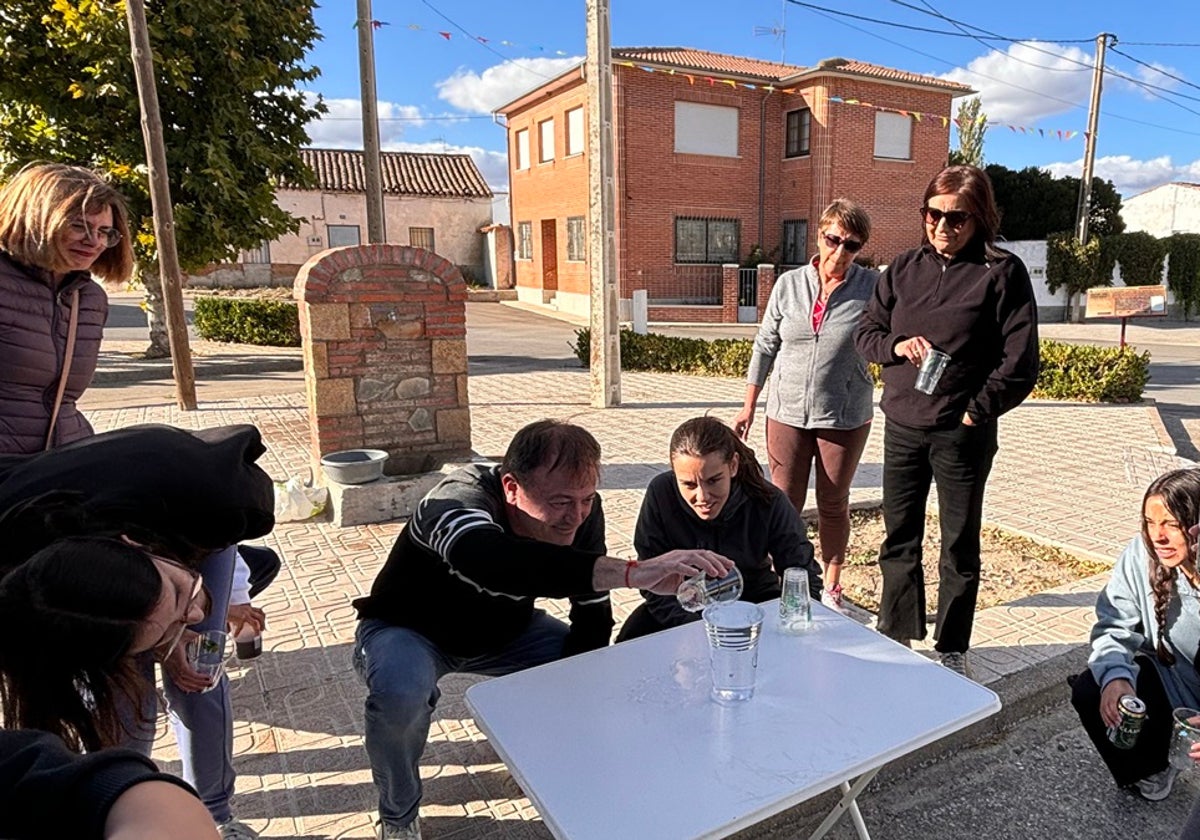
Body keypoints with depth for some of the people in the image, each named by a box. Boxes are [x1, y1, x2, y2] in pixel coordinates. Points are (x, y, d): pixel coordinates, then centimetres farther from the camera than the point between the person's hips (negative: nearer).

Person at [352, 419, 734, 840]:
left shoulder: (583, 513, -20)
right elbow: (486, 559, -62)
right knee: (400, 691, -35)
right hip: (408, 631, -4)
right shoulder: (462, 499, -38)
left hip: (502, 631, 4)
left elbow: (593, 615, -10)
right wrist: (633, 572, -70)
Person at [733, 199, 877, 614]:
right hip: (787, 412, 1)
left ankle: (831, 589, 30)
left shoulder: (872, 286, -5)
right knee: (784, 503, 7)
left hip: (845, 417, -1)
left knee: (834, 505, 14)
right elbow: (765, 346, 6)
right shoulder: (789, 284, 0)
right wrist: (748, 406, 7)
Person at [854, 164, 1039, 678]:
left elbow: (1020, 364, -9)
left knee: (960, 546, 11)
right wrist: (895, 346, -10)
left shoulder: (1002, 273, -6)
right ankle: (896, 634, 33)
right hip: (901, 426, 4)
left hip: (962, 433, -4)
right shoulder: (905, 268, 6)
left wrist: (975, 412, -12)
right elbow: (865, 331, 10)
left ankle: (951, 649, 27)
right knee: (899, 539, 15)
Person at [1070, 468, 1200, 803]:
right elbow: (1113, 626, -11)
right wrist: (1115, 676, -32)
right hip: (1171, 679, 3)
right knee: (1090, 692, -19)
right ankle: (1150, 767, 12)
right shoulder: (1142, 554, -17)